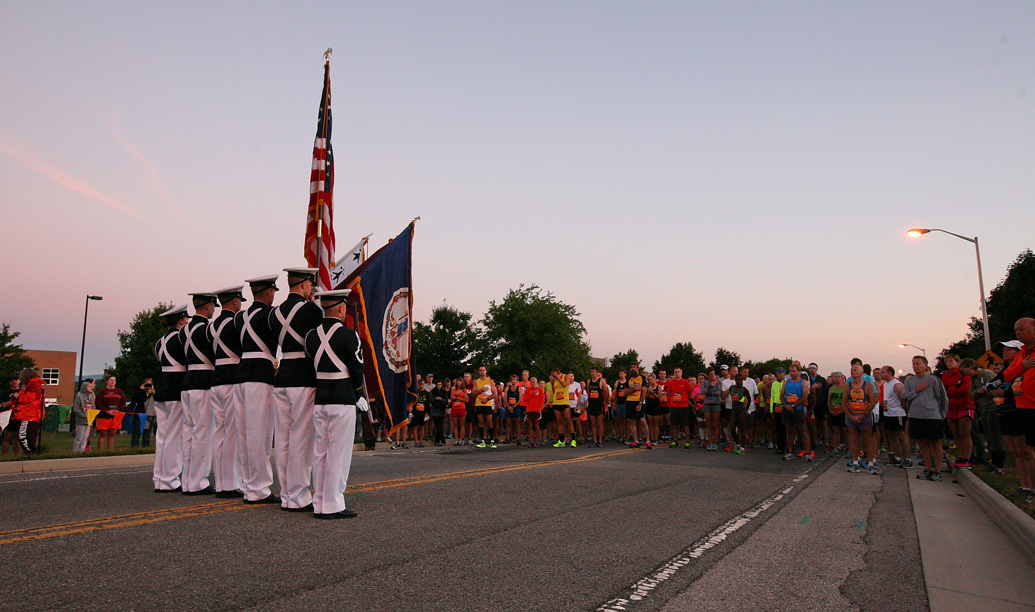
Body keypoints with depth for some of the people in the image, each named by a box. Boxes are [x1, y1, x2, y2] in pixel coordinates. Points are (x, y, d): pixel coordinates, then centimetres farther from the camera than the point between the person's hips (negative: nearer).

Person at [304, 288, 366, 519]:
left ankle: (319, 504, 18)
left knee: (320, 452, 11)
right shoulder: (347, 335, -11)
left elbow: (311, 366, 12)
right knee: (338, 453, -1)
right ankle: (333, 505, 3)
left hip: (319, 400, 7)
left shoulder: (311, 335, 8)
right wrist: (358, 396, 9)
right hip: (342, 400, -7)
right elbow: (357, 370, -10)